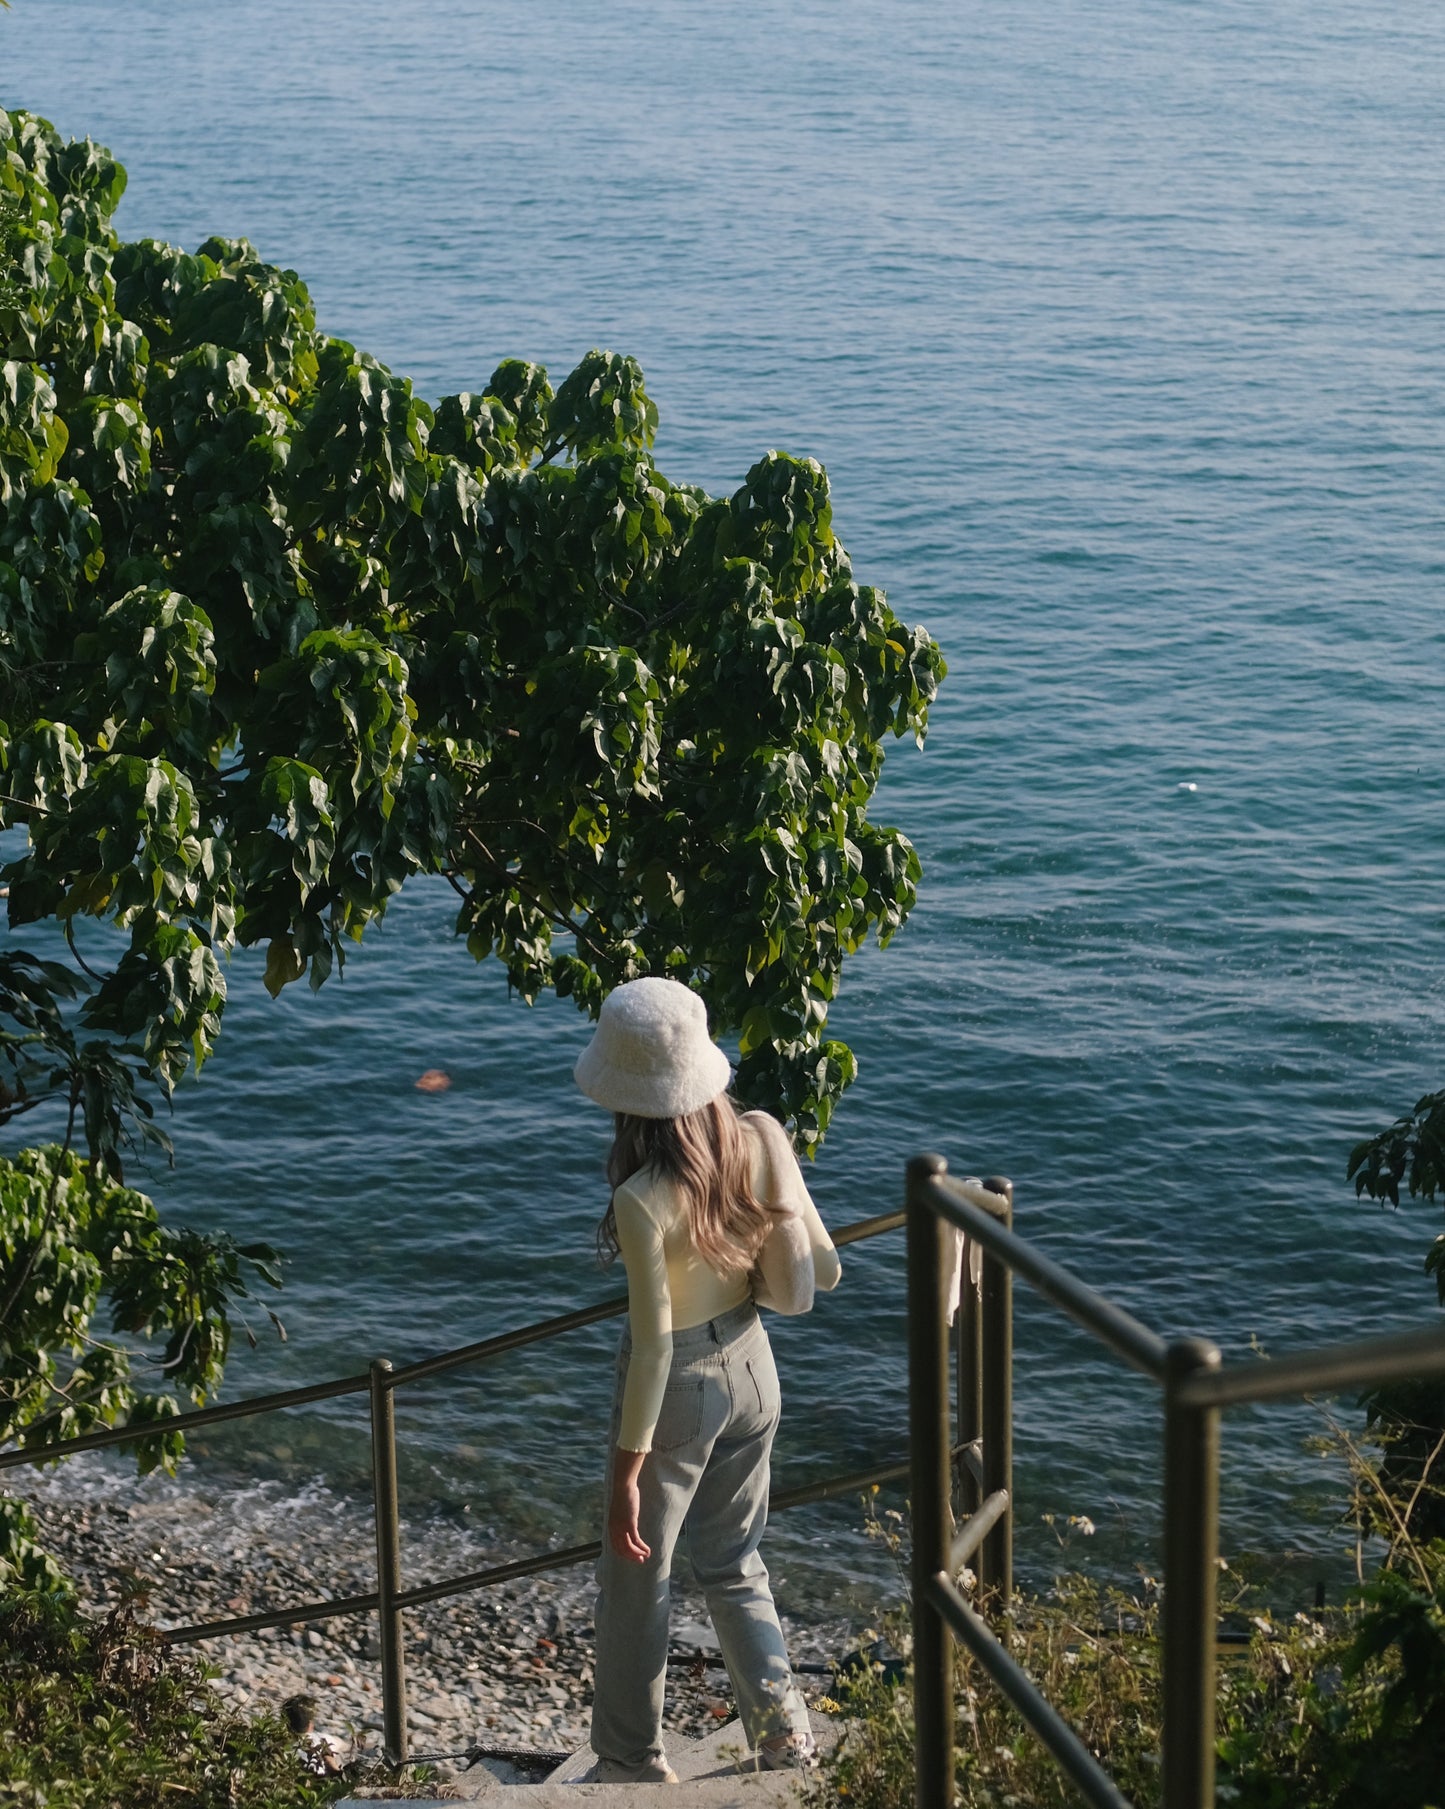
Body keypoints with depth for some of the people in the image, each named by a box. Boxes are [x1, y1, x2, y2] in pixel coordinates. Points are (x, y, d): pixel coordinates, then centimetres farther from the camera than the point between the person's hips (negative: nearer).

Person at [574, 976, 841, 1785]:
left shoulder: (644, 1201, -28)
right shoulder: (763, 1138, -13)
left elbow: (655, 1344, -23)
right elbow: (823, 1270, -5)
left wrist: (627, 1470, -14)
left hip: (679, 1391, -5)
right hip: (750, 1369, 5)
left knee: (636, 1582, 16)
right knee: (736, 1565, 26)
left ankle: (634, 1765, 31)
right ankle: (786, 1732, 25)